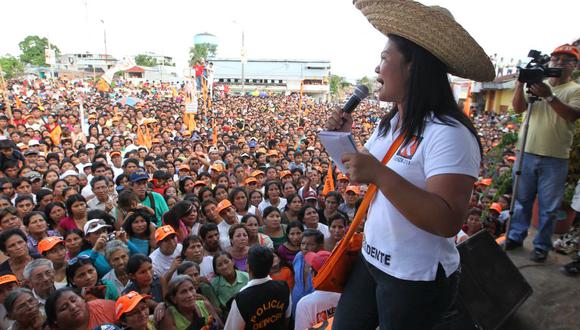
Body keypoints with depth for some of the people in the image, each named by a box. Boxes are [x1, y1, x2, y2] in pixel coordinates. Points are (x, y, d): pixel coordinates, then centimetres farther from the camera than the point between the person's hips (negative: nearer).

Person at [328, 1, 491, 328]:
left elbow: (448, 222, -30)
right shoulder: (390, 123, 5)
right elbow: (365, 177, 12)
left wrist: (381, 175, -37)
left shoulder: (447, 134, -24)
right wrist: (344, 136, -3)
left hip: (417, 279, -8)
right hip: (371, 260, 8)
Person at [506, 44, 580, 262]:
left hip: (555, 159, -2)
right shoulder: (536, 85, 12)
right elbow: (518, 108, -2)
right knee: (521, 199, 11)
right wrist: (520, 84, -17)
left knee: (548, 207, 4)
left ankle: (542, 246, 16)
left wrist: (549, 96, -26)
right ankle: (515, 237, 23)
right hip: (527, 154, 3)